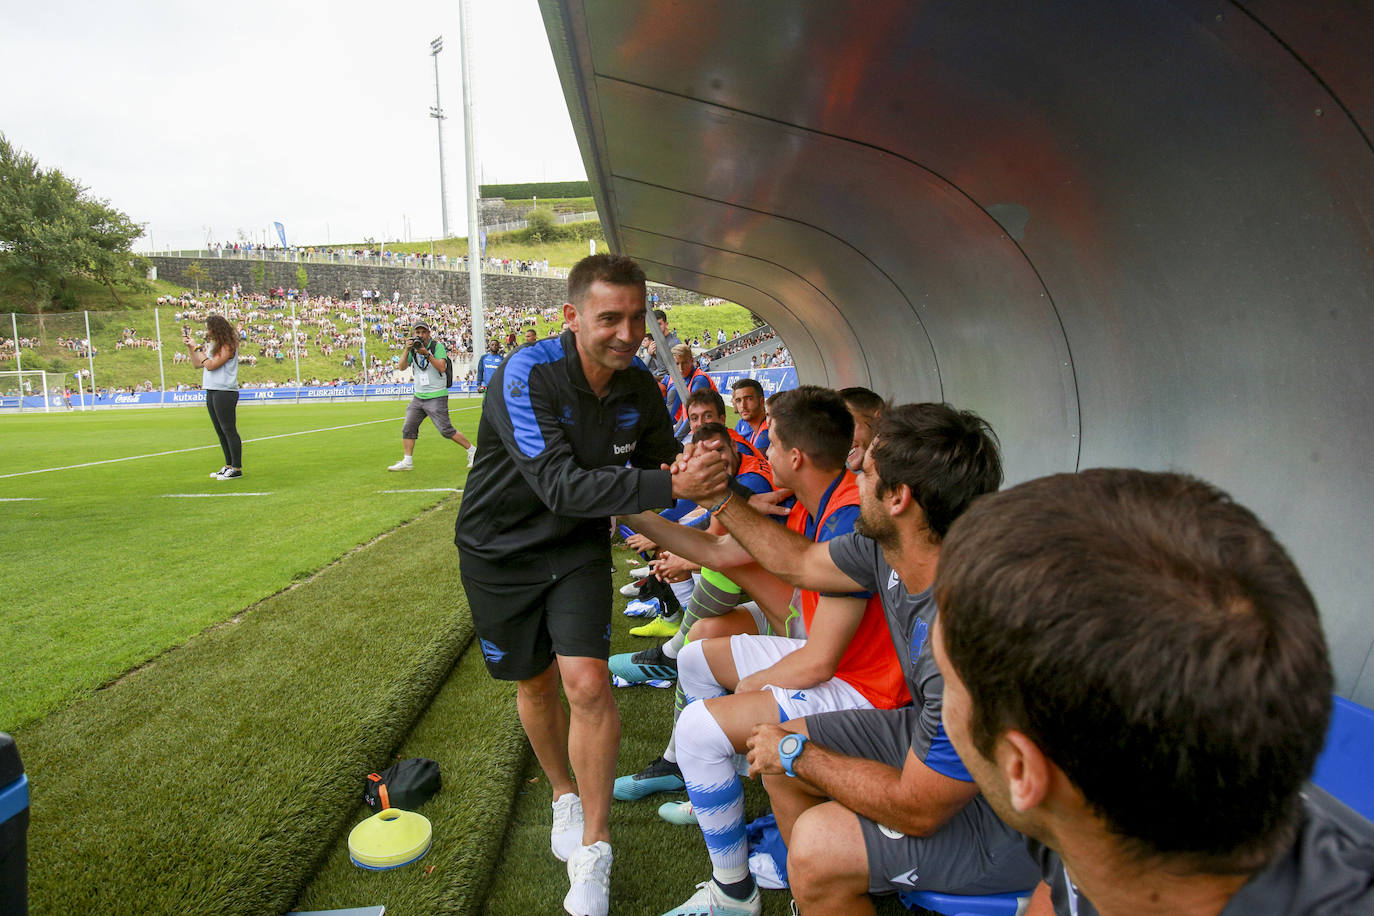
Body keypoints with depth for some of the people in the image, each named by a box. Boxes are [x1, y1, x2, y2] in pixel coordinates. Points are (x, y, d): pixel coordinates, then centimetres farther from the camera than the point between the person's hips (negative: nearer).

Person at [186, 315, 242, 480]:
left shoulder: (227, 346, -12)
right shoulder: (212, 345, 16)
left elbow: (211, 365, -17)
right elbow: (197, 364, 21)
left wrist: (197, 348, -8)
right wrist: (189, 346, 14)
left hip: (225, 393, -10)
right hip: (211, 392, 10)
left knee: (229, 430, -7)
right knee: (221, 432, 13)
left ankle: (237, 468, -4)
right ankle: (229, 466, 20)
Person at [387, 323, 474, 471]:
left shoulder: (438, 346, -6)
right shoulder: (413, 348, 9)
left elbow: (442, 367, -18)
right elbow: (402, 367, -1)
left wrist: (426, 354, -25)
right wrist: (407, 350, -15)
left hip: (436, 397, -6)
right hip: (418, 397, 6)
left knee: (446, 430, -9)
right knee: (408, 428, 1)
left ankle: (473, 451, 4)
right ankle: (407, 462, 8)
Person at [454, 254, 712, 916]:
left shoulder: (640, 388, -10)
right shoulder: (526, 375, -28)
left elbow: (656, 474, 4)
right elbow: (562, 485, -38)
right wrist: (670, 485, -45)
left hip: (579, 546, 2)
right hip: (500, 548, -2)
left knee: (587, 681, -13)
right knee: (536, 682, 13)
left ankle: (593, 849, 6)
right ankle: (564, 795, 42)